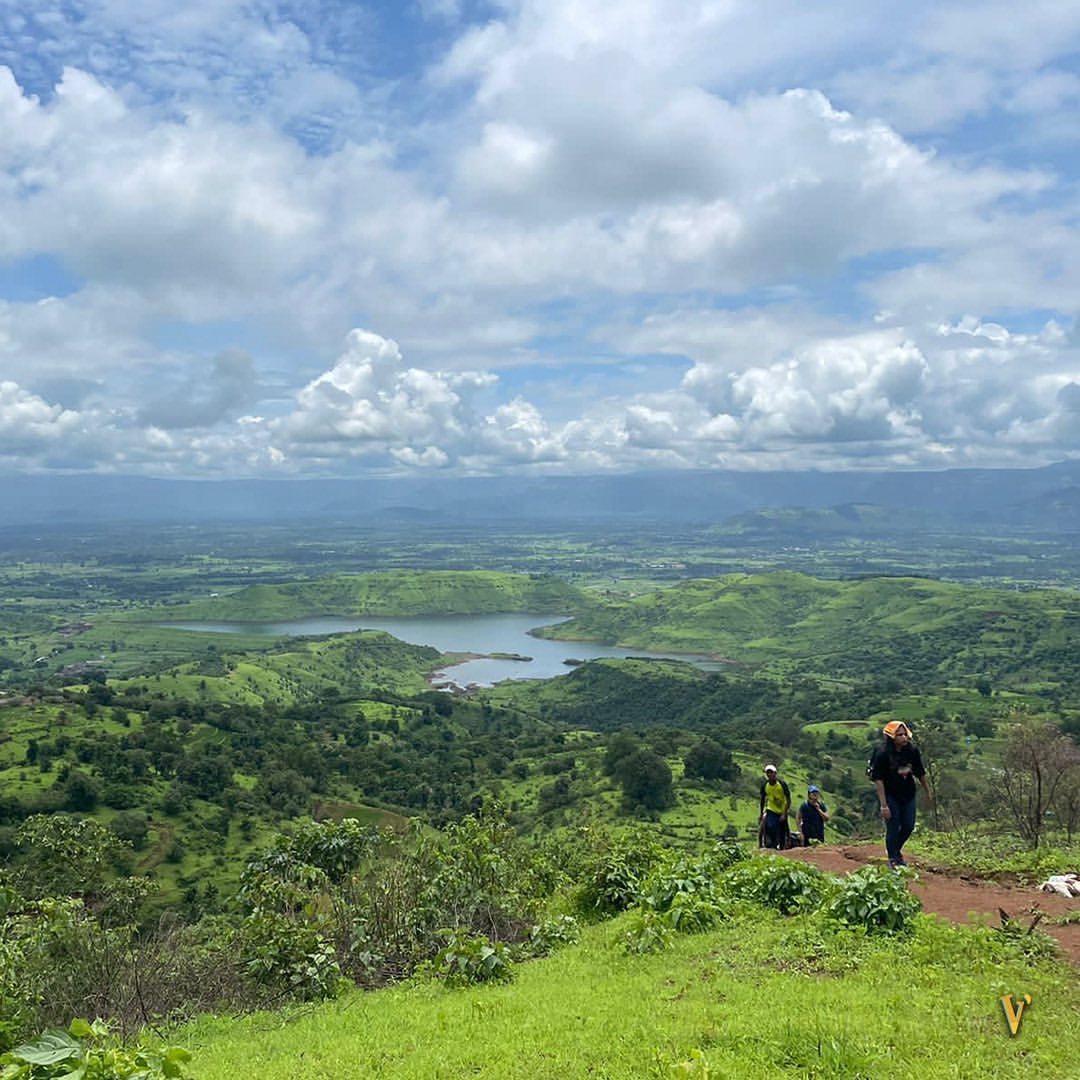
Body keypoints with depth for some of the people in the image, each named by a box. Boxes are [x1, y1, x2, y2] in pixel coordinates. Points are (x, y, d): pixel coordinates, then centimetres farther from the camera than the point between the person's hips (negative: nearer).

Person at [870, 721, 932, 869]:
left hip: (908, 794, 5)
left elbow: (920, 773, 7)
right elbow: (878, 779, -21)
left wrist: (928, 792, 16)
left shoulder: (912, 750, -9)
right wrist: (883, 805, -24)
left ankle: (895, 849, 32)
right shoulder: (883, 753, -22)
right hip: (890, 794, -5)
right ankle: (893, 859, 11)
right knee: (893, 827, -4)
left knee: (908, 826, 7)